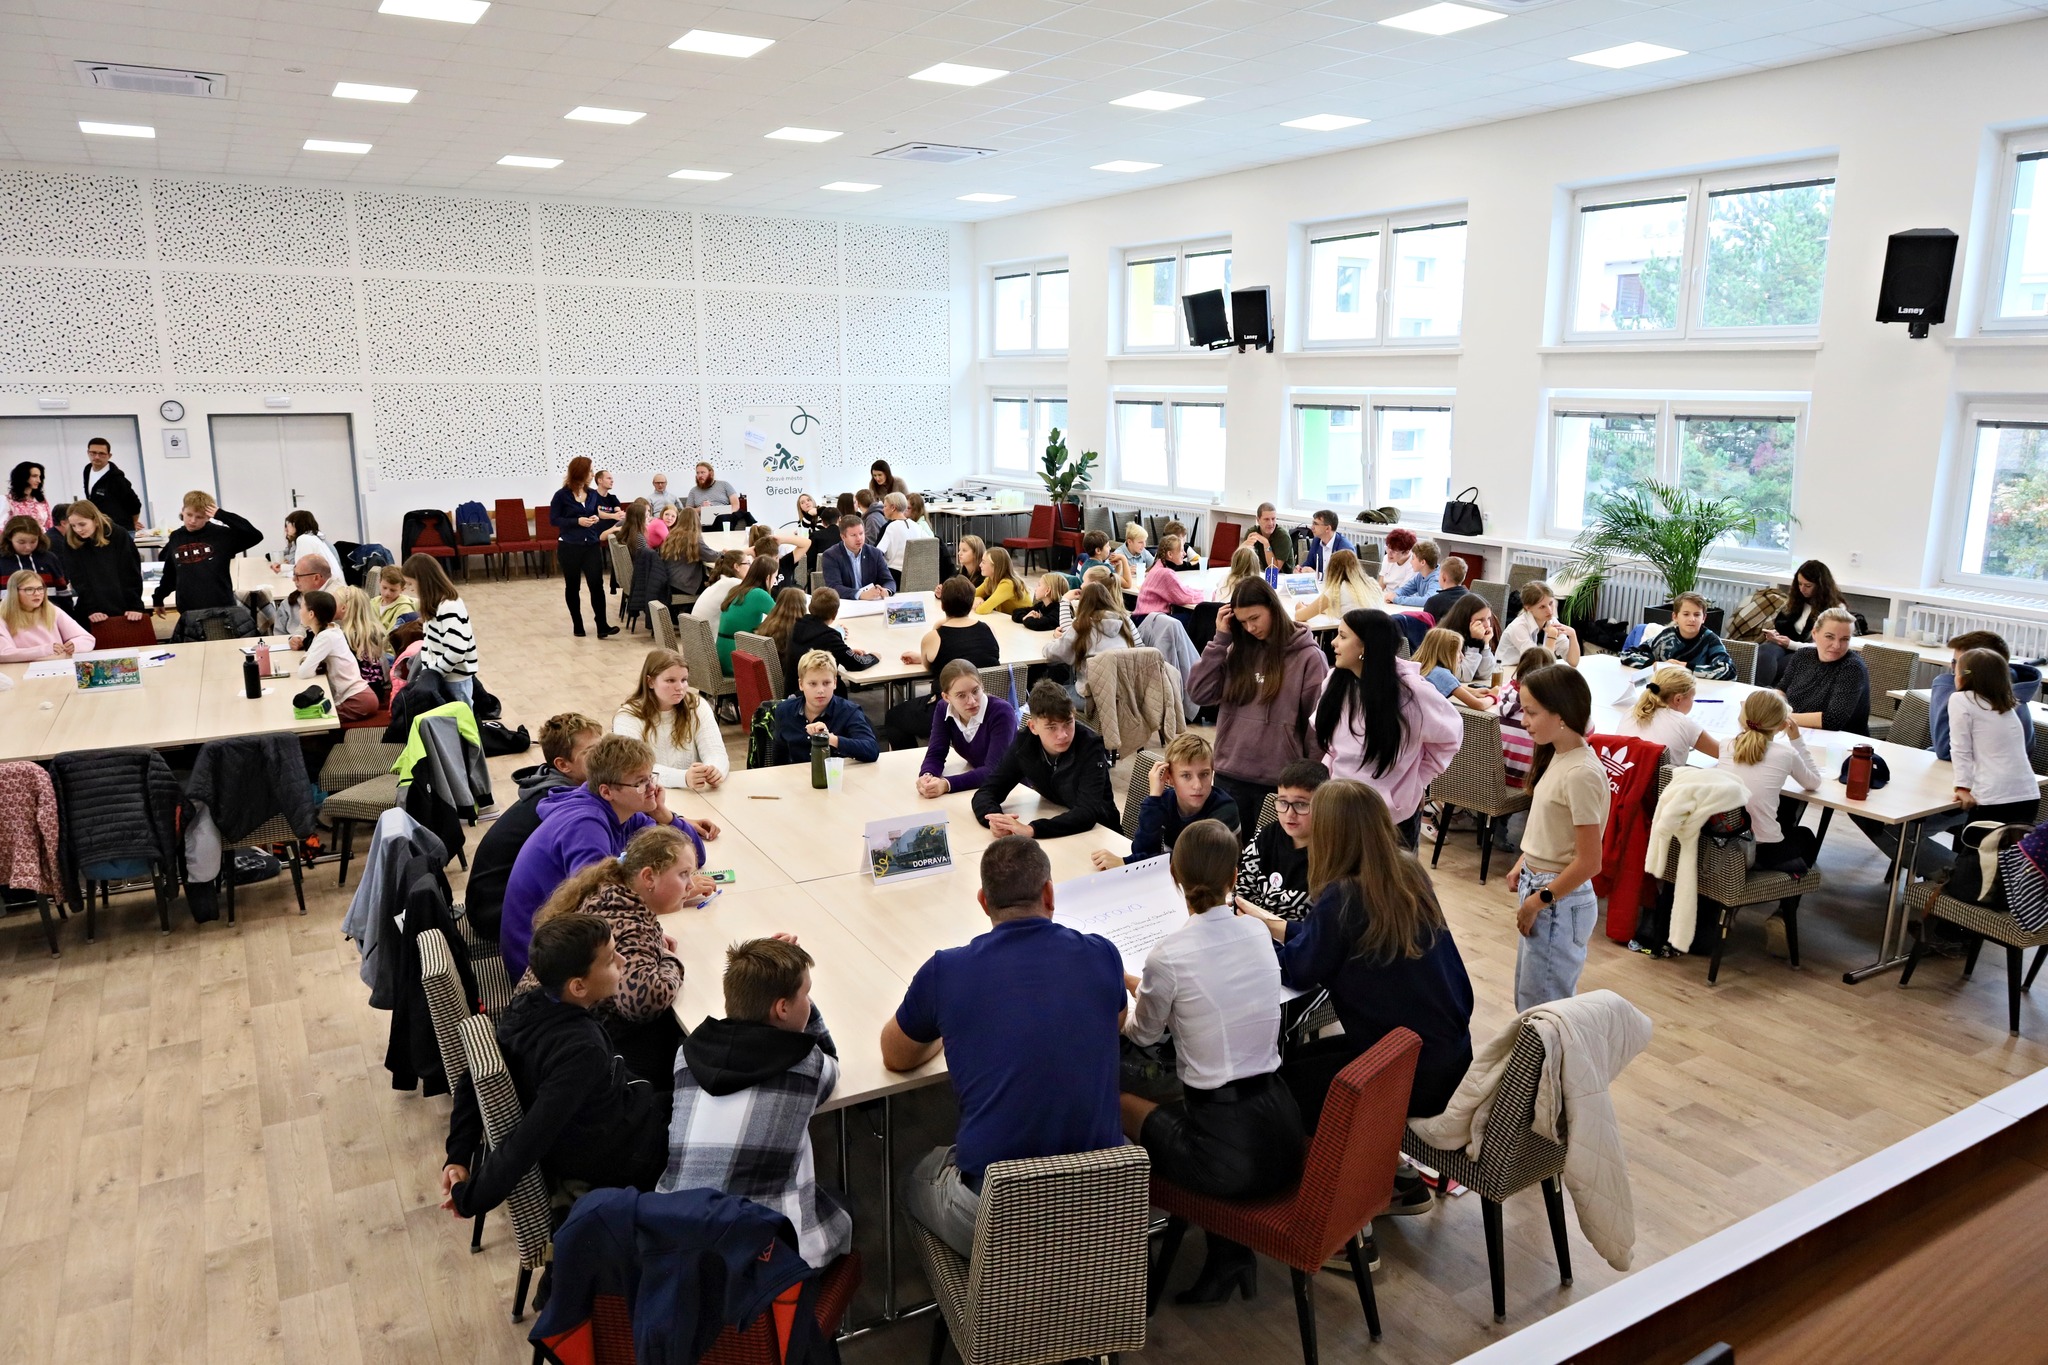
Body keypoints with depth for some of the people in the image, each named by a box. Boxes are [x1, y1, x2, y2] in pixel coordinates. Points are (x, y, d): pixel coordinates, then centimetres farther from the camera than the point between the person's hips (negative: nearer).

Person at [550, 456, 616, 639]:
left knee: (597, 584, -9)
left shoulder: (593, 494, 6)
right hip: (569, 547, -2)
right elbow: (554, 519, -8)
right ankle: (577, 624, 19)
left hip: (592, 546, 3)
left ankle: (602, 626, -10)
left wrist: (597, 518, -7)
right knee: (572, 586, 9)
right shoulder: (562, 495, -6)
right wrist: (577, 521, -18)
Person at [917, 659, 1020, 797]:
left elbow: (993, 770, -29)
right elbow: (935, 755, -9)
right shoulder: (943, 711, -7)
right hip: (976, 785, 5)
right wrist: (927, 777, -31)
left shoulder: (1001, 712, -24)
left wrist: (947, 784, -40)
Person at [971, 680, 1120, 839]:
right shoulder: (1024, 743, -12)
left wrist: (1031, 830, -46)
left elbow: (1088, 812, -33)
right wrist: (996, 820, -32)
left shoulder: (1090, 747, -23)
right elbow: (986, 791, -9)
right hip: (1054, 832, 4)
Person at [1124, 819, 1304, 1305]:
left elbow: (1143, 1034, 4)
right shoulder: (1258, 933, 0)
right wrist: (1143, 985, 28)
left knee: (1122, 1103, 18)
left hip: (1228, 1155, -5)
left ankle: (1226, 1249, 18)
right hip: (1284, 1139, 5)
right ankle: (1232, 1253, 18)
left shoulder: (1168, 955, -16)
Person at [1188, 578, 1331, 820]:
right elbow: (1199, 694, -1)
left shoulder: (1308, 657, -7)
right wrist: (1220, 639, -3)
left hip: (1279, 781, -4)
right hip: (1229, 775, 4)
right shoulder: (1237, 651, 7)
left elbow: (1318, 723, -5)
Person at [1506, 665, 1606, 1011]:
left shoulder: (1581, 773, -24)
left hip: (1559, 901, -9)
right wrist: (1523, 865, 7)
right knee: (1527, 999, 20)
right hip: (1538, 888, 9)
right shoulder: (1558, 756, 3)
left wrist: (1538, 901, -15)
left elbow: (1588, 862, -22)